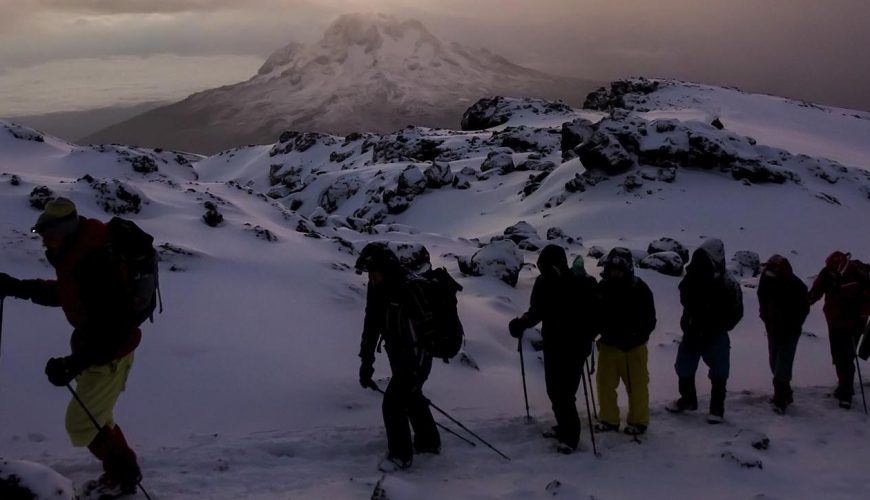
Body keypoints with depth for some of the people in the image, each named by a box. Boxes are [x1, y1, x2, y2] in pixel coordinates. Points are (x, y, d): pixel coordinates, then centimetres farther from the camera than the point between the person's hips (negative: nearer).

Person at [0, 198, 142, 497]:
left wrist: (73, 363, -37)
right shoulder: (75, 253, -2)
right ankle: (120, 471, 36)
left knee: (80, 423, 1)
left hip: (110, 351, -9)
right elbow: (63, 292, 18)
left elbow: (109, 328, -34)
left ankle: (123, 475, 19)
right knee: (94, 415, 20)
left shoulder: (95, 264, -33)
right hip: (95, 345, 9)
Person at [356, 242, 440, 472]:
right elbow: (371, 327, 4)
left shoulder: (408, 292, -29)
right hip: (398, 358, 9)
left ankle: (401, 455, 10)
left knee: (393, 403, -9)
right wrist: (366, 362, 4)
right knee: (411, 397, 24)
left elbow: (424, 332, -28)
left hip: (416, 360, -9)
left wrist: (416, 371, -26)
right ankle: (429, 442, 44)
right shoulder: (378, 291, -4)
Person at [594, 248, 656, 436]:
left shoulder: (640, 290, -12)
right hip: (608, 344, 4)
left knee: (636, 385, 4)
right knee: (605, 383, 9)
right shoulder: (602, 288, -2)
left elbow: (649, 321, -10)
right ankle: (608, 419, 24)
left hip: (634, 347, -4)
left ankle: (638, 421, 19)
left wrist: (634, 337, -23)